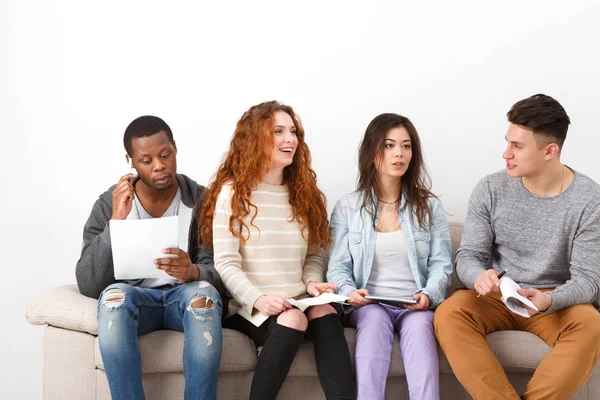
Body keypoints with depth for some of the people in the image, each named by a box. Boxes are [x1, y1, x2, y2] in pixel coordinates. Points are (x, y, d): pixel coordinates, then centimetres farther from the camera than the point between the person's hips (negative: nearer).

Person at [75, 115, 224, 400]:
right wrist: (116, 221, -23)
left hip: (185, 296, 0)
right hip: (135, 298, 0)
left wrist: (192, 272, -32)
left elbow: (220, 272, -8)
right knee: (114, 294, -35)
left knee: (204, 293, -35)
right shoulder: (109, 204, -4)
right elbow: (88, 285, -12)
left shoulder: (202, 201, -4)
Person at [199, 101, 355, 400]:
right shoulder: (232, 192, -1)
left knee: (325, 311, -29)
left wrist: (312, 282, -6)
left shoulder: (304, 193, 16)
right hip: (250, 309, -4)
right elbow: (226, 263, -7)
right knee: (293, 318, -34)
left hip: (299, 304, 4)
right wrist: (258, 299, -23)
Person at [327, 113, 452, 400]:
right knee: (375, 319, -35)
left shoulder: (430, 207, 12)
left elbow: (441, 264, 5)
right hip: (368, 305, 0)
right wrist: (349, 292, -17)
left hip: (415, 306, 0)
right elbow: (338, 266, 5)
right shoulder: (347, 207, 10)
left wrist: (428, 295, -15)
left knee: (419, 323, -34)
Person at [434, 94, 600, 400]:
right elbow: (468, 256, -3)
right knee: (448, 315, -29)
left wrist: (548, 300, -33)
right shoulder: (490, 190, -5)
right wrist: (479, 277, -29)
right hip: (496, 298, 2)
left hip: (557, 302, -1)